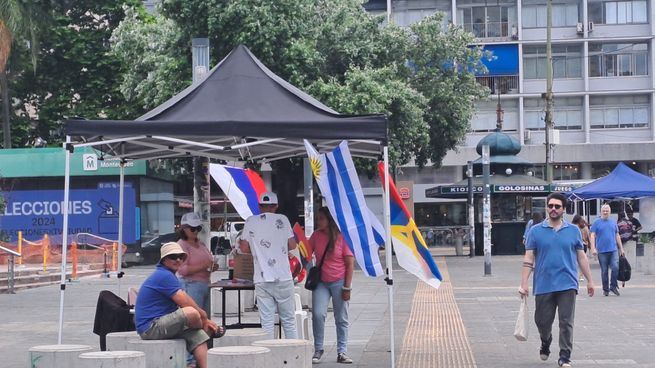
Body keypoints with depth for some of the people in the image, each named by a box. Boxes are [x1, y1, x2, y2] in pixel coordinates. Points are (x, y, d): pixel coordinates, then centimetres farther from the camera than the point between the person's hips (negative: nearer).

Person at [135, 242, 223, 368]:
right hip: (151, 328, -11)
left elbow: (186, 301, 16)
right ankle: (209, 331, 4)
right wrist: (205, 318, -5)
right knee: (191, 313, -28)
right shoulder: (164, 276, -15)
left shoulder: (168, 276, 19)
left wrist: (204, 319, 5)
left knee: (198, 336, -1)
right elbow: (186, 303, -18)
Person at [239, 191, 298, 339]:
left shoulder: (250, 222, 4)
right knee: (289, 321, 8)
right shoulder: (282, 219, 1)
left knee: (266, 323, 1)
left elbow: (244, 248, 7)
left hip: (261, 280, 1)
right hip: (283, 277, -1)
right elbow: (292, 245, 2)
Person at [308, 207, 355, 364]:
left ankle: (342, 352, 12)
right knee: (318, 314, -11)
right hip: (321, 282, 3)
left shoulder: (342, 237, -9)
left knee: (341, 319, 5)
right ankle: (318, 350, 2)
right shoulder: (316, 235, 2)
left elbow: (350, 264, -8)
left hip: (339, 282, -3)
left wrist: (347, 287, -10)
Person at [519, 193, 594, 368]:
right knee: (543, 321, 9)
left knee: (566, 323, -2)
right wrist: (524, 284, -6)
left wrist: (589, 281, 10)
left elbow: (581, 257, 10)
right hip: (543, 286, 0)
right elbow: (528, 259, 1)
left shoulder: (573, 231, 6)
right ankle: (545, 344, 39)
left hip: (567, 284, 0)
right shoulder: (536, 231, 3)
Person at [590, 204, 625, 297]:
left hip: (613, 250, 2)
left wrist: (621, 248, 14)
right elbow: (593, 236, -2)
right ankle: (605, 289, 15)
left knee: (615, 268, -13)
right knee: (604, 271, 4)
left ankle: (613, 286, 3)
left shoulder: (613, 222, 13)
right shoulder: (596, 223, 3)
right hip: (602, 251, -2)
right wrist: (593, 248, -12)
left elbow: (617, 236, 17)